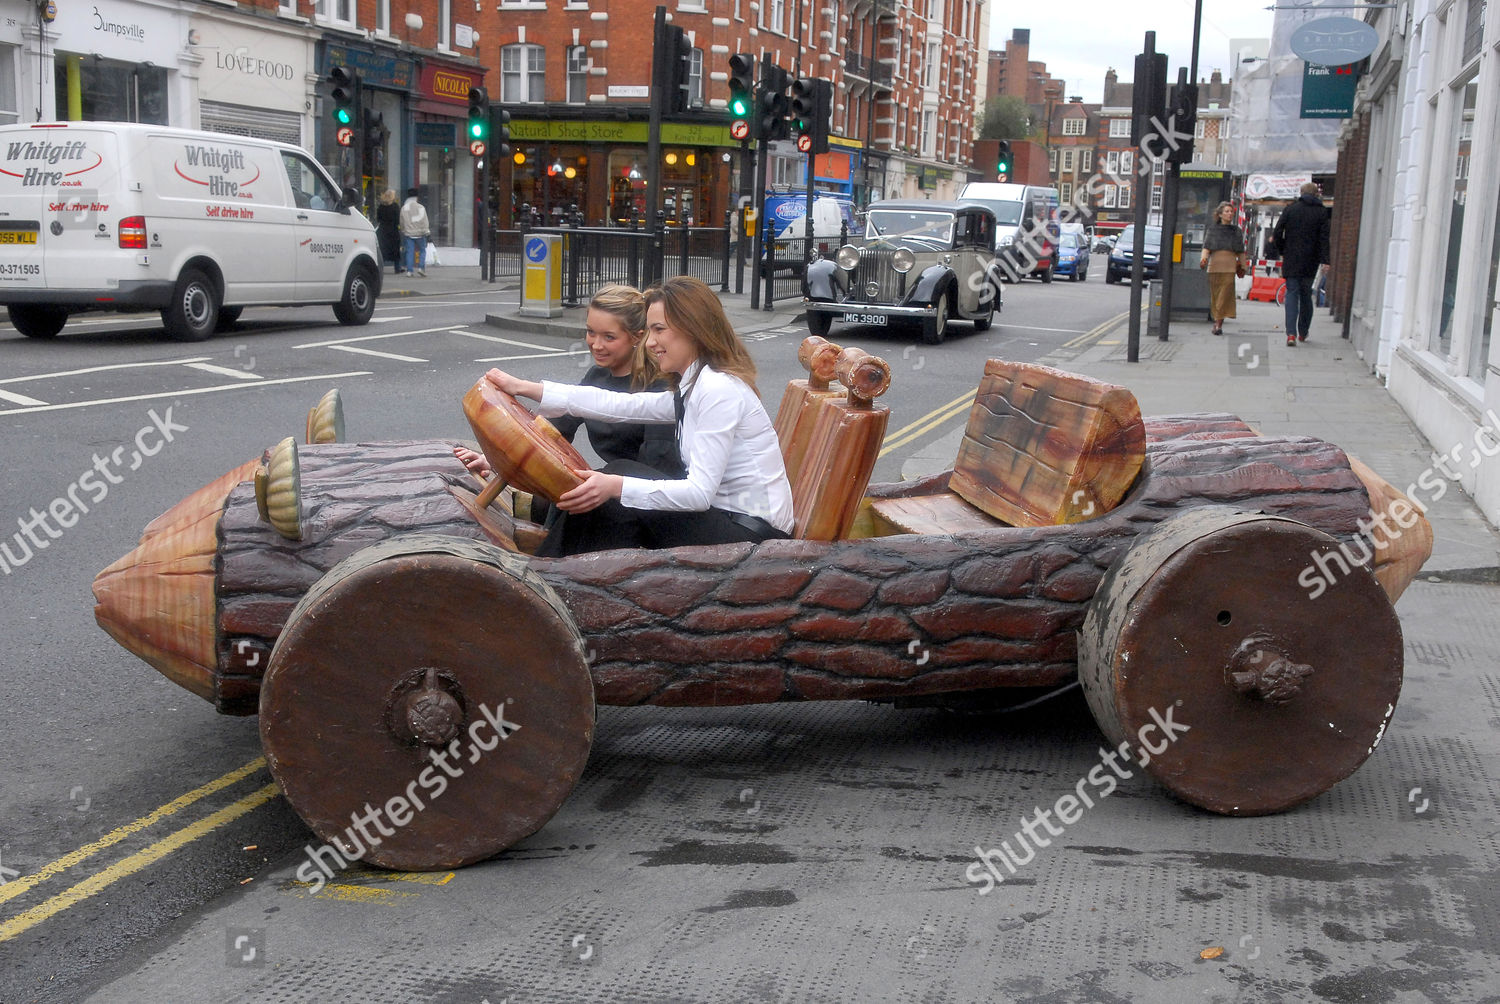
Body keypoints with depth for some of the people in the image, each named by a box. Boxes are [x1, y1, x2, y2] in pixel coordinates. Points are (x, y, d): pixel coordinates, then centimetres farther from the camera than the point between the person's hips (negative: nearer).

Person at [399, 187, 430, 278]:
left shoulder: (404, 208, 5)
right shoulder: (420, 207, -6)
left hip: (408, 233, 3)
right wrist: (426, 231, -6)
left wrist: (403, 230, 24)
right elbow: (424, 220, -9)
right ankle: (421, 267, -7)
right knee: (422, 250, 7)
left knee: (409, 252, 3)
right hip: (419, 233, -3)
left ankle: (409, 270, -1)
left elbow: (402, 222, 12)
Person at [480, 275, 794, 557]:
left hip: (751, 532, -9)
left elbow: (700, 492, -23)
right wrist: (523, 388, 10)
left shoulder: (718, 390, -17)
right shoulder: (690, 389, 12)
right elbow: (617, 405, 10)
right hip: (726, 519, 9)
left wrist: (617, 486, -30)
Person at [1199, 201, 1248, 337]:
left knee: (1225, 295, -11)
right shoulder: (1212, 229, 11)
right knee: (1215, 294, 2)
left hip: (1230, 266, 0)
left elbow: (1240, 251, 19)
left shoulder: (1236, 231, 15)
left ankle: (1219, 323, -15)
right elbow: (1206, 247, 2)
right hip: (1214, 265, 0)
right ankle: (1217, 322, 13)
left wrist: (1243, 267, 18)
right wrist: (1203, 259, -15)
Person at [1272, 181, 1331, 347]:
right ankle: (1303, 333, 20)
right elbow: (1324, 238, -5)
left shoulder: (1290, 209, 2)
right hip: (1310, 262, 1)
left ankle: (1291, 333, -17)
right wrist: (1324, 261, -8)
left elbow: (1277, 234, -2)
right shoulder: (1321, 211, 2)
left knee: (1292, 294, -1)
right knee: (1306, 295, 14)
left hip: (1291, 260, -1)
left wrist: (1282, 252, 12)